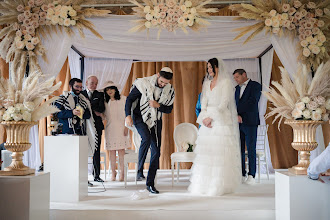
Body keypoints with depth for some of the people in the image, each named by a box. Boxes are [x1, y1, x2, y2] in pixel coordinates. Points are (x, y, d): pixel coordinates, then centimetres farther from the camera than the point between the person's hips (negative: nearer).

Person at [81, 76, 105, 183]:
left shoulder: (100, 94, 12)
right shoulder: (81, 94, 10)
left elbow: (102, 109, -3)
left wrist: (89, 105, -12)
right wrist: (94, 111, -9)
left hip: (97, 125, 1)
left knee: (96, 150, 2)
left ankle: (97, 175, 7)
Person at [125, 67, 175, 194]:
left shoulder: (169, 90, -2)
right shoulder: (143, 83, -12)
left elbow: (169, 109, 5)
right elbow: (130, 99, -6)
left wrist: (158, 105, -14)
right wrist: (128, 115, -17)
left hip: (156, 121, 4)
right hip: (140, 118, -4)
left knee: (156, 152, 0)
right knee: (146, 138, -33)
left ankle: (150, 183, 11)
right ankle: (139, 170, -16)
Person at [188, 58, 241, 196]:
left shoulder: (226, 82, -2)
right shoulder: (206, 83, 16)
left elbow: (223, 103, -9)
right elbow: (204, 103, 10)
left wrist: (211, 117, -14)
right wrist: (204, 118, -5)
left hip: (221, 121, -5)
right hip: (208, 122, 6)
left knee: (220, 153, -7)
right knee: (206, 153, 3)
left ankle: (219, 186, 0)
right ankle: (204, 185, 7)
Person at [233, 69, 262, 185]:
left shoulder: (255, 86, 0)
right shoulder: (237, 88, 19)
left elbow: (252, 102, -12)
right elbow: (234, 104, 11)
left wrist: (239, 111, -10)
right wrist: (236, 115, -8)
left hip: (250, 122, -6)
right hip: (237, 123, 6)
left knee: (251, 150, -4)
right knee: (239, 150, 4)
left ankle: (251, 176, 1)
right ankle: (242, 175, 10)